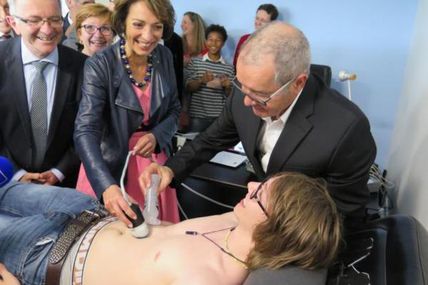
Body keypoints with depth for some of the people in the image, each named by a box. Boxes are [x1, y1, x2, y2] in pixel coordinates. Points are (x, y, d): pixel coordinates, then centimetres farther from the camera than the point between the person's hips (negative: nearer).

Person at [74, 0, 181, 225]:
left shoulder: (164, 57, -4)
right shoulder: (99, 65, -18)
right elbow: (86, 131, -26)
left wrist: (156, 136, -15)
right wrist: (107, 186, -41)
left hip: (155, 160, 4)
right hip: (110, 165, -3)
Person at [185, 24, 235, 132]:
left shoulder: (229, 67, 5)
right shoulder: (195, 62, 4)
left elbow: (230, 96, 9)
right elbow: (188, 88, 1)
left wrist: (227, 86, -13)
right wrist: (201, 80, -16)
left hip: (220, 117, 1)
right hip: (197, 116, 0)